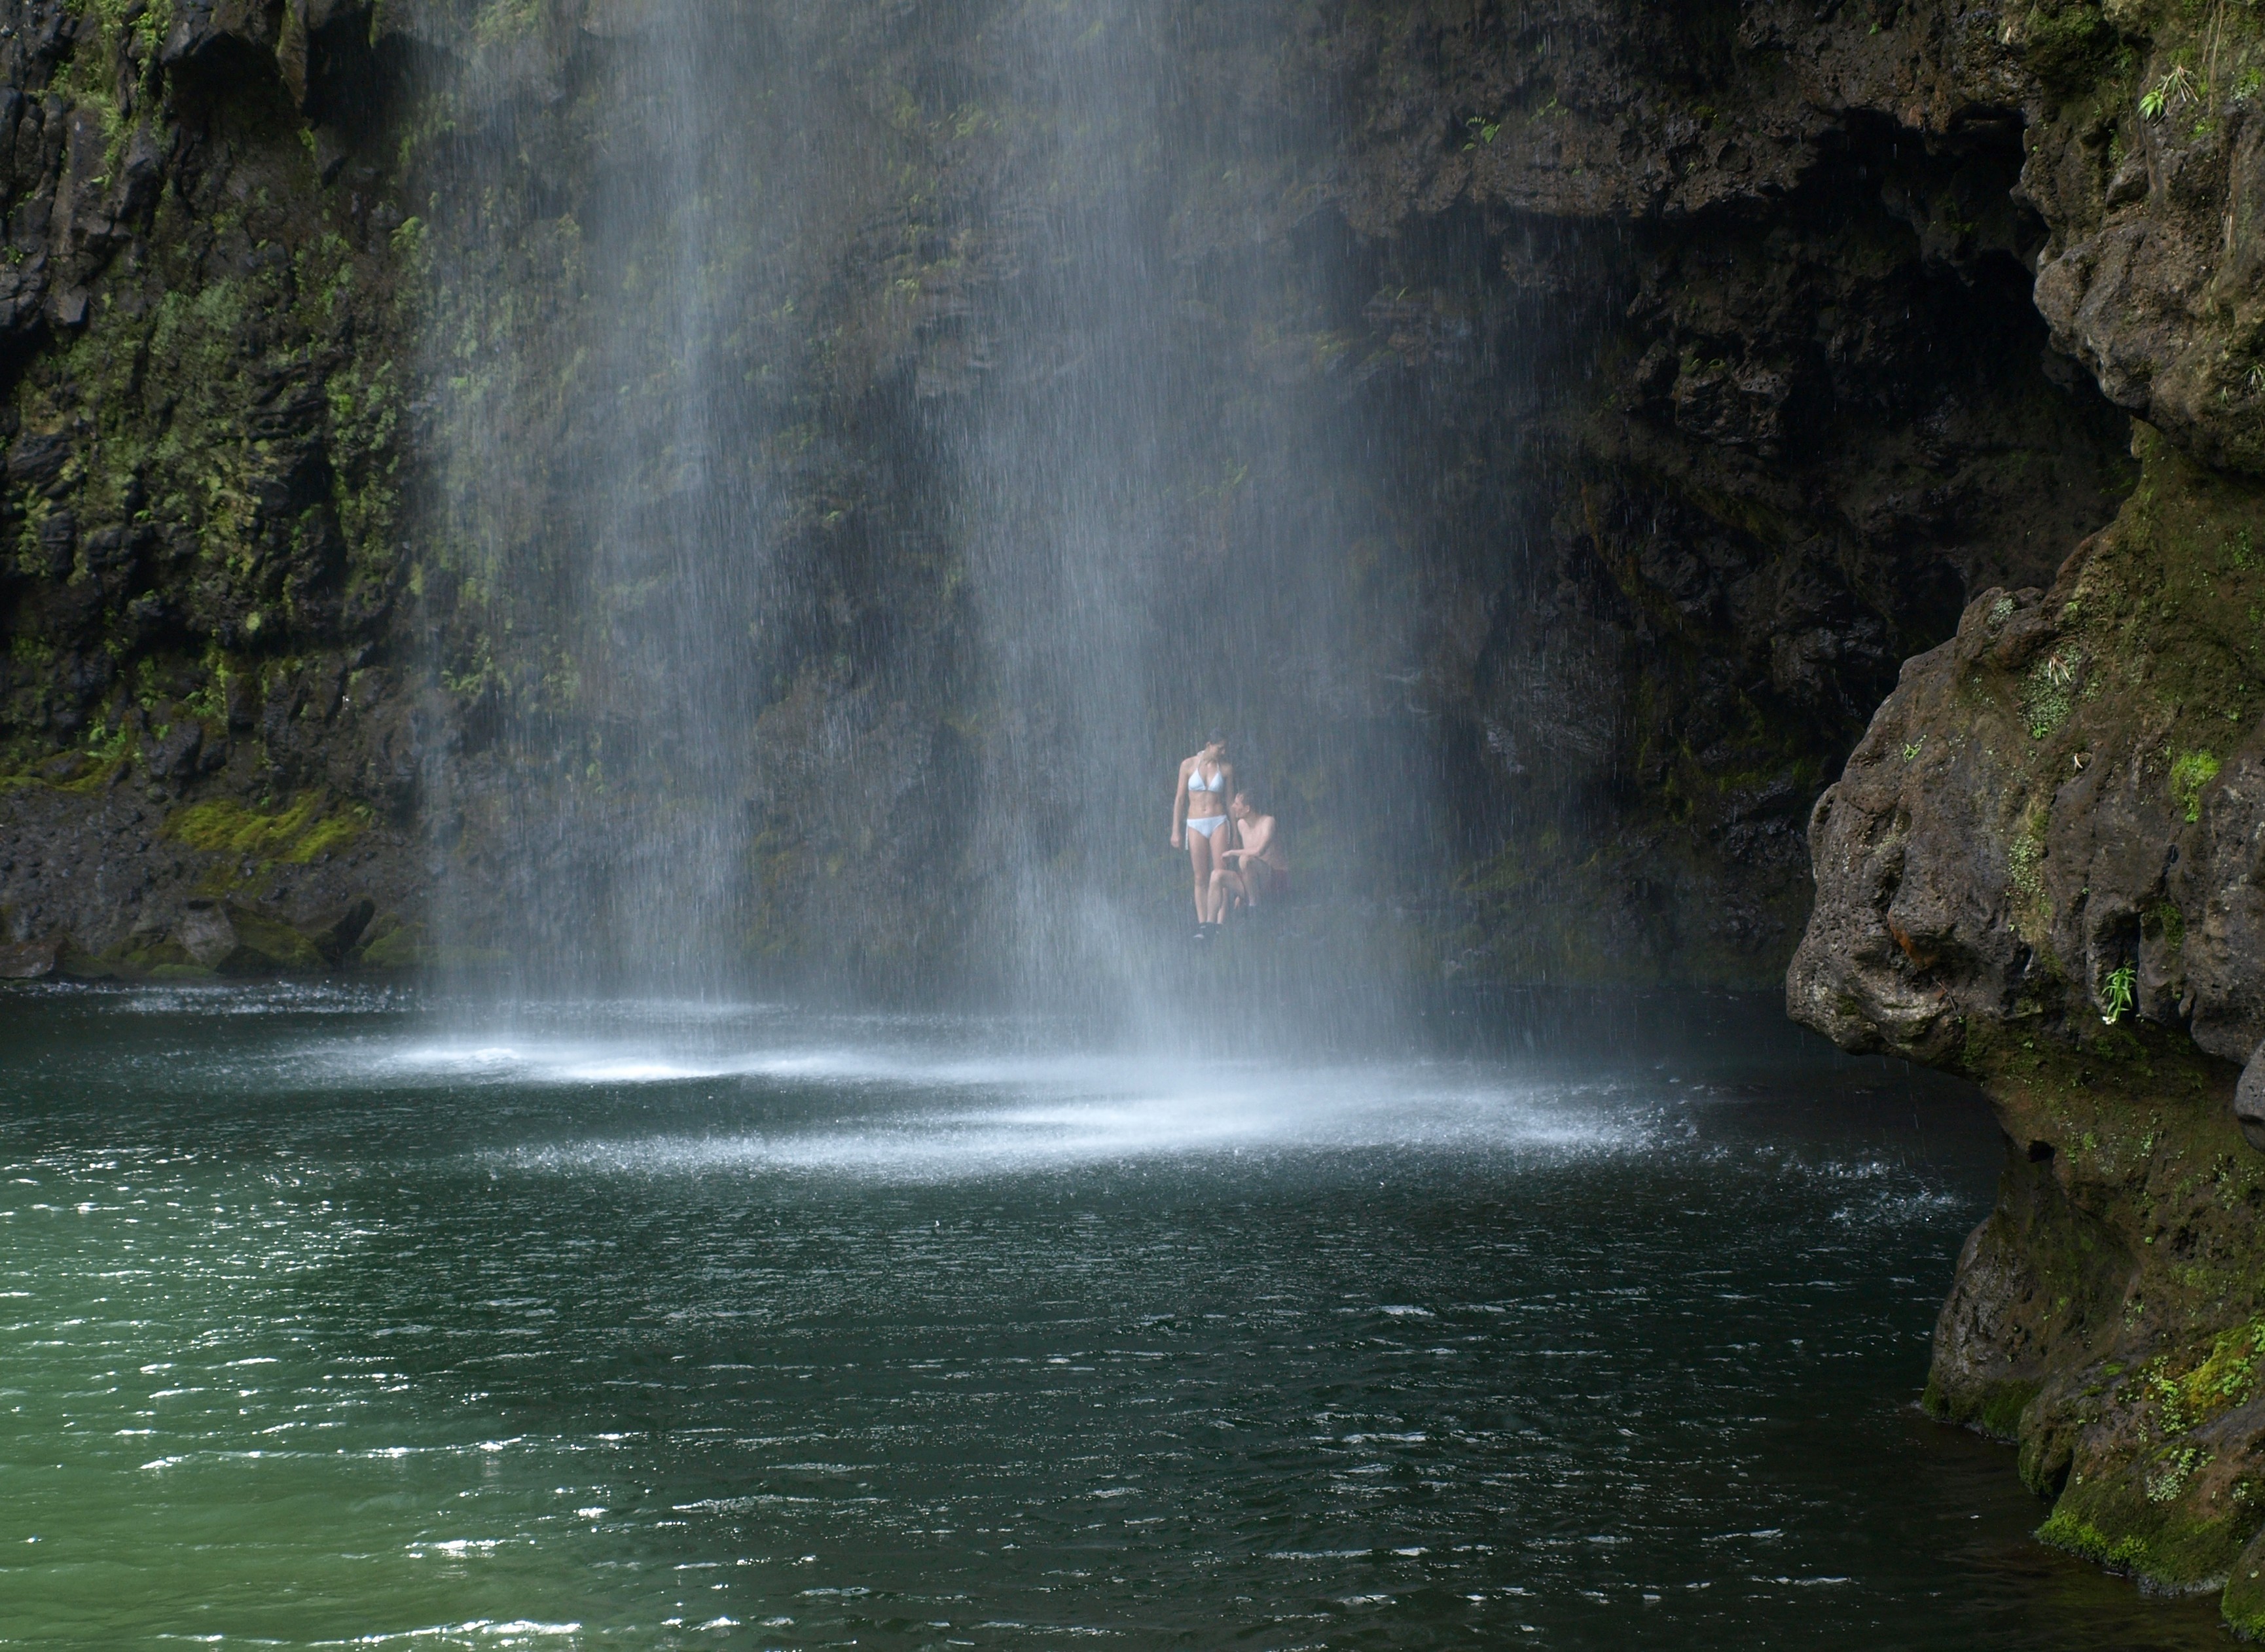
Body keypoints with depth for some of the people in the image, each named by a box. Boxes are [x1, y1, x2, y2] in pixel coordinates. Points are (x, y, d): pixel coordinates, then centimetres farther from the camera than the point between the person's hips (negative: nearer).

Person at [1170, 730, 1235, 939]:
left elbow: (1231, 801, 10)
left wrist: (1235, 834, 10)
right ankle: (1202, 924, 2)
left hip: (1219, 823, 0)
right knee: (1201, 879, 1)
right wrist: (1176, 831, 2)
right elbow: (1180, 799, 6)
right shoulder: (1189, 765, 2)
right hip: (1195, 825, 0)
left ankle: (1213, 924, -9)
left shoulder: (1226, 768, 4)